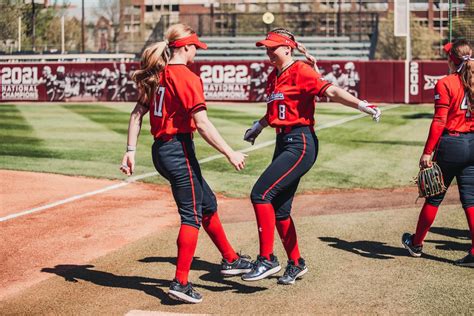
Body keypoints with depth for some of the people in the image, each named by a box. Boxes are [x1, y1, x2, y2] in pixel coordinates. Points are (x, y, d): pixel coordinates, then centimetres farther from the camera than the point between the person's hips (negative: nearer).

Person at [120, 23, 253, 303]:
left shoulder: (157, 75, 11)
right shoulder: (187, 77, -14)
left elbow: (137, 114, 10)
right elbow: (202, 124, -20)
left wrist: (131, 151, 11)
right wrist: (230, 153, -16)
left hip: (160, 151, 9)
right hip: (179, 150, -9)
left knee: (208, 203, 21)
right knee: (192, 215, -2)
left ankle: (230, 260, 32)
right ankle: (181, 283, -4)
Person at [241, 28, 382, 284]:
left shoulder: (301, 71, -10)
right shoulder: (274, 77, 15)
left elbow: (330, 91, -24)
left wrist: (362, 105, -37)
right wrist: (258, 126, 43)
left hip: (301, 144, -9)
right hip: (283, 144, 9)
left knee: (261, 194, -18)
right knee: (279, 209, 11)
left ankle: (267, 260, -12)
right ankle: (296, 263, 27)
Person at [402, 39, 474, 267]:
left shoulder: (445, 84, -12)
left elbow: (439, 122, -15)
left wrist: (428, 152, -12)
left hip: (450, 145, -5)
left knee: (434, 197, 10)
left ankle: (416, 244, 27)